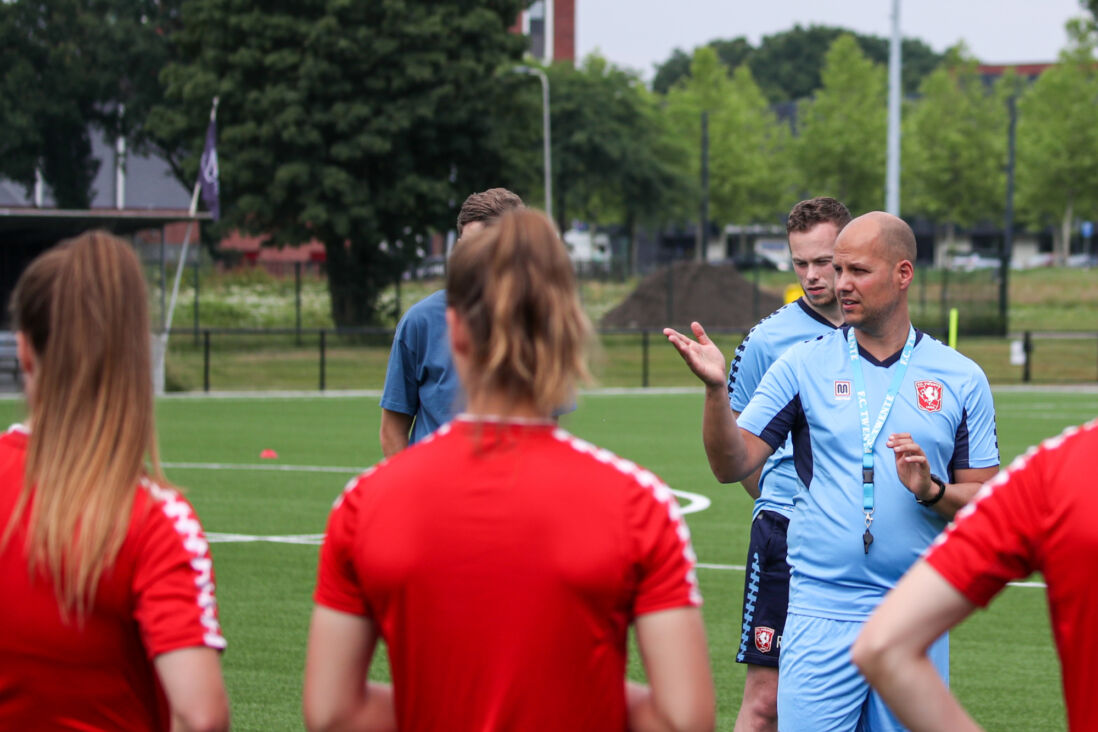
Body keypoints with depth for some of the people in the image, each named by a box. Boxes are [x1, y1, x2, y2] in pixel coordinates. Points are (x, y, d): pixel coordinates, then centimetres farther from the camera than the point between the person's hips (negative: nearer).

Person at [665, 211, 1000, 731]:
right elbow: (733, 464, -2)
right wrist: (715, 387, -18)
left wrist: (931, 490, -13)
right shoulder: (804, 366, 4)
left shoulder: (961, 379, 6)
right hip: (821, 615, -1)